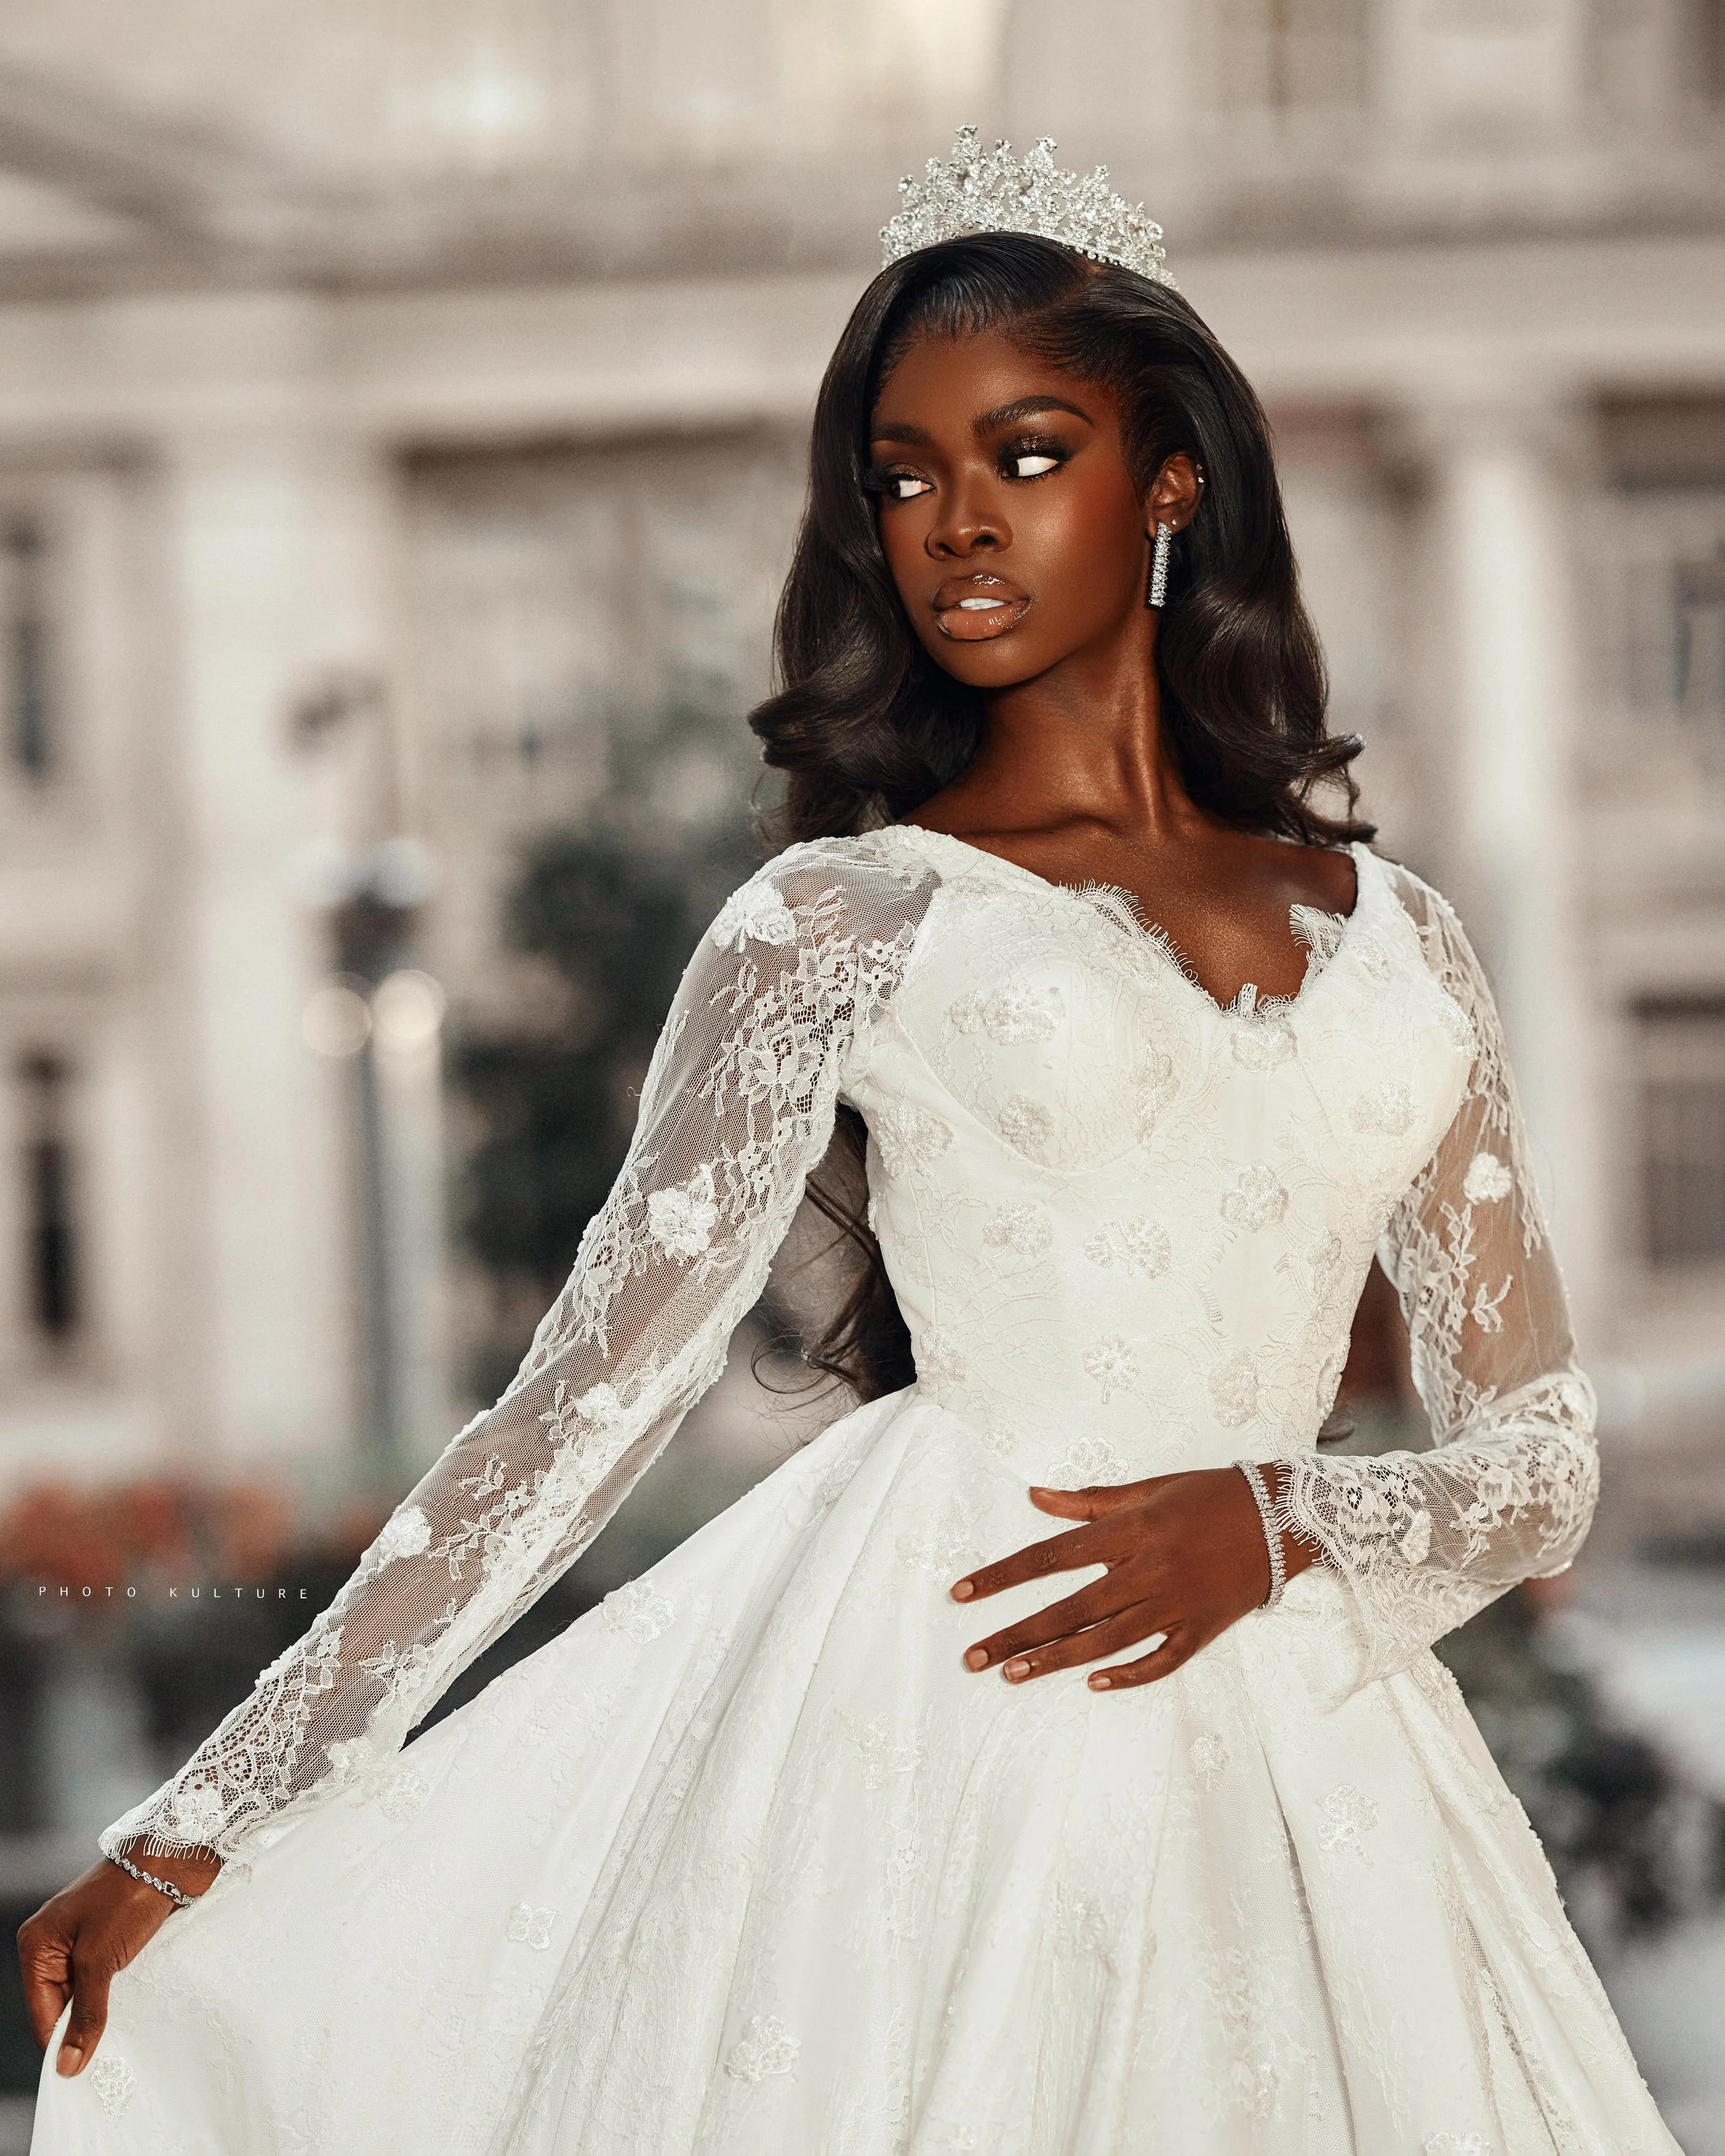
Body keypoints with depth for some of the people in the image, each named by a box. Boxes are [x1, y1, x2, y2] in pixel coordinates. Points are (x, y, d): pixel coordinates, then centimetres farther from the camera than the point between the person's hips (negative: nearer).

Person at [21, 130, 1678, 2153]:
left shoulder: (1389, 939, 11)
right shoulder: (840, 920, 2)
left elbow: (1538, 1466, 11)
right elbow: (578, 1406, -2)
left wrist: (1273, 1526, -10)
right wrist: (194, 1831, -8)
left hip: (1290, 1741, 3)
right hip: (931, 1724, -3)